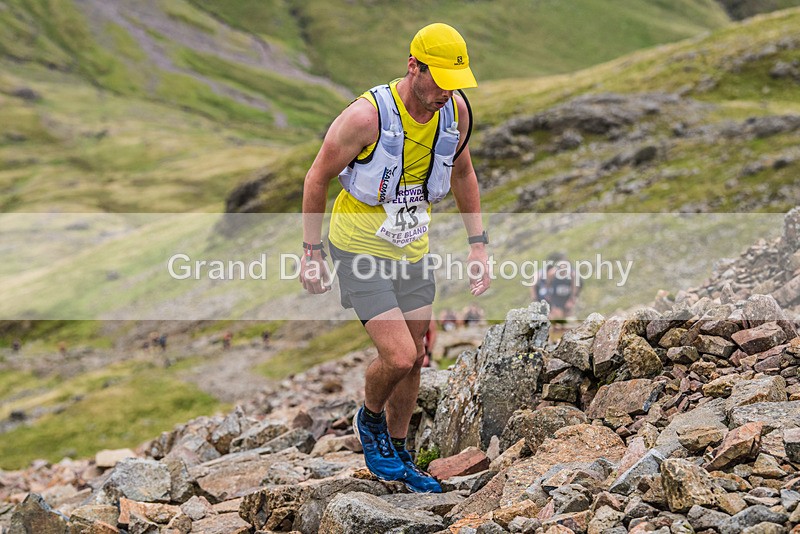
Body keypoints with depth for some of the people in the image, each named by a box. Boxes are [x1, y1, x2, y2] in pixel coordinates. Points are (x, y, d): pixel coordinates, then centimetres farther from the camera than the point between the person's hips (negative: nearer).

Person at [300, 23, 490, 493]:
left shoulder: (456, 111, -8)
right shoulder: (367, 115, -25)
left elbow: (463, 173, 12)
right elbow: (317, 179, -12)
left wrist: (479, 243, 7)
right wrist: (311, 253, -9)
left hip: (412, 251, 6)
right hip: (359, 249, -6)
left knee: (414, 360, 12)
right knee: (399, 358, -16)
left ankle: (398, 454, 33)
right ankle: (370, 421, 16)